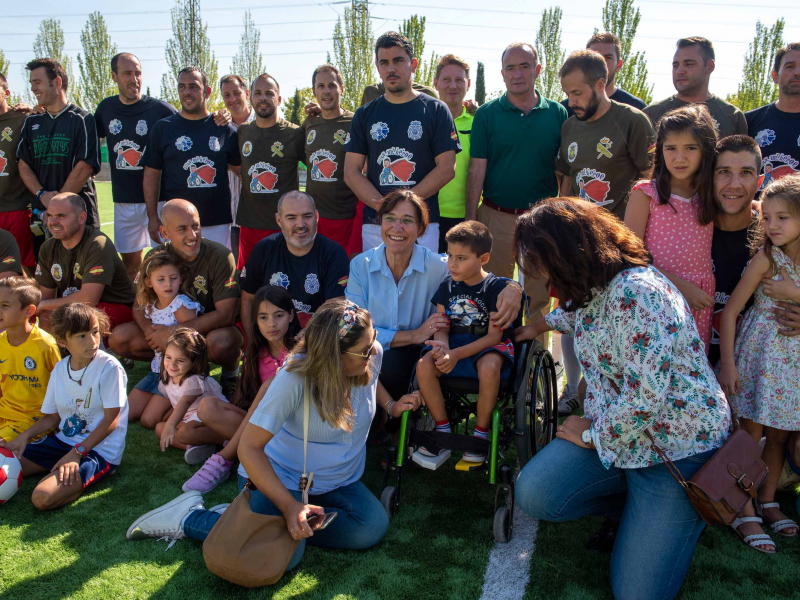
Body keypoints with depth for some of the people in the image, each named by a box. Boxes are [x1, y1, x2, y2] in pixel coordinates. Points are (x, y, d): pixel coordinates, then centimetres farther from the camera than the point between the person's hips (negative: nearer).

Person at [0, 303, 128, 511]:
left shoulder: (109, 367, -17)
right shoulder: (60, 369, 4)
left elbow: (111, 420, -16)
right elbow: (53, 416, 13)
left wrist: (76, 453, -21)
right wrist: (24, 437, -4)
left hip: (100, 450, -6)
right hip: (63, 441, 7)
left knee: (43, 497, -24)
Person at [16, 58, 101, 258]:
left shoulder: (82, 120, -1)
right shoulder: (32, 122, 15)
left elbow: (85, 167, -9)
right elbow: (23, 165, 11)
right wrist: (42, 195, -7)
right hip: (40, 212, 5)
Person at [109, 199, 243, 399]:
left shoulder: (219, 256, -19)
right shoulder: (156, 257, -6)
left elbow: (226, 314, -23)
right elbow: (139, 307, -4)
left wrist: (173, 332, -27)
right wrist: (152, 333, -28)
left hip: (213, 328, -4)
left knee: (219, 343, -39)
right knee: (119, 339, -15)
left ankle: (231, 372, -3)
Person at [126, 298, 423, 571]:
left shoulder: (372, 354, -13)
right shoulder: (295, 378, -30)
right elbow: (249, 447, -27)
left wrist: (391, 405, -5)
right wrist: (289, 507, -34)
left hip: (340, 481, 6)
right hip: (283, 479, -5)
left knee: (373, 528, -21)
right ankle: (189, 517, -3)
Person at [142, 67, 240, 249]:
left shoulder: (224, 129, 5)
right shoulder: (163, 128, 4)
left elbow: (241, 170, 11)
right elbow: (152, 174, 4)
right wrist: (152, 217, -1)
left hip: (218, 221, 1)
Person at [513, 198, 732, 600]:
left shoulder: (635, 293, -26)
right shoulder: (591, 288, 3)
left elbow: (646, 396, -30)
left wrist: (591, 434, -14)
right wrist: (541, 325, 38)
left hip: (677, 448, -8)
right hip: (614, 433, 8)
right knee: (533, 494, -11)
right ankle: (639, 508, 13)